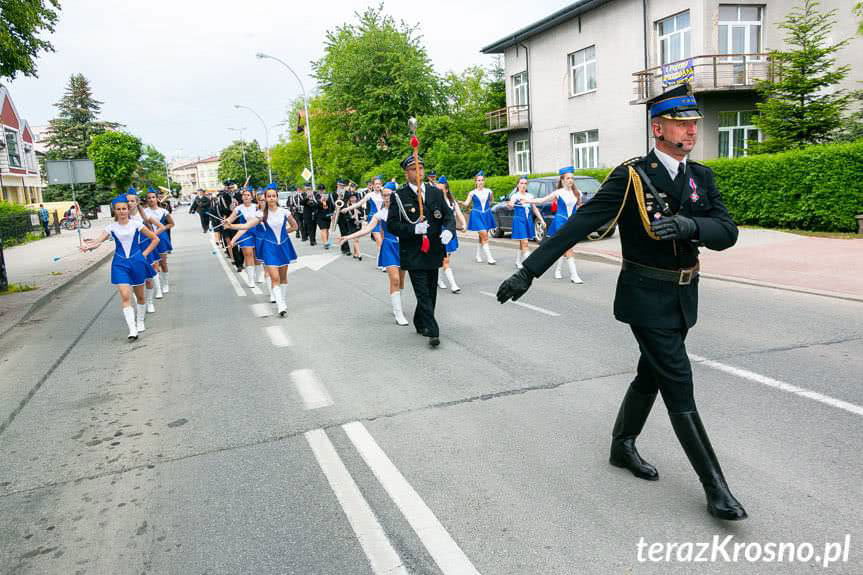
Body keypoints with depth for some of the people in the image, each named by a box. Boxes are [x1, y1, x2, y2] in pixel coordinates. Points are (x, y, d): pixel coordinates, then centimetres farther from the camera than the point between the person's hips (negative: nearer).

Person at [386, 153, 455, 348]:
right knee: (423, 293, -7)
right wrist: (414, 229, -22)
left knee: (430, 292, 15)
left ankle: (420, 323, 34)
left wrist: (449, 230, -15)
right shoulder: (399, 196, -5)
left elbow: (448, 215, 7)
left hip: (433, 251, 5)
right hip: (412, 254, -5)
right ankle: (432, 331, -6)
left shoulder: (435, 192, 7)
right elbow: (392, 224, -8)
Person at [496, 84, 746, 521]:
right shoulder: (630, 176, -13)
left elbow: (727, 233, -7)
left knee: (651, 377, 18)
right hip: (646, 297, -6)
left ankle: (622, 447, 38)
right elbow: (579, 224, -19)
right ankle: (714, 485, 6)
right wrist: (528, 271, -24)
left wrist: (689, 225, -30)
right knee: (679, 385, -5)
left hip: (683, 297, 6)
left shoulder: (701, 176, 4)